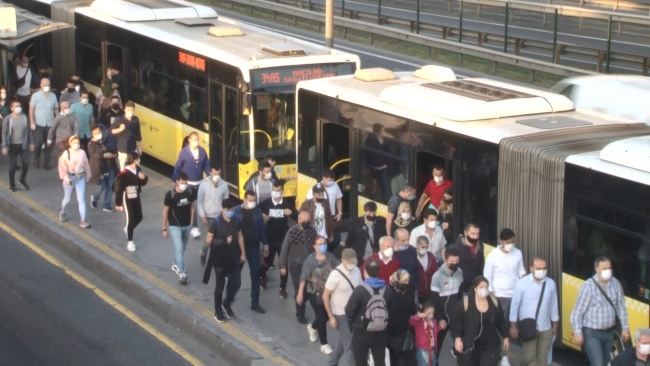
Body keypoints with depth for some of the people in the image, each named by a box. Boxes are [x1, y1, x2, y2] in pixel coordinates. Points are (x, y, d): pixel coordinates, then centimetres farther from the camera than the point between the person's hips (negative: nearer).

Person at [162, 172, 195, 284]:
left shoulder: (189, 193, -7)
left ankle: (176, 265, 42)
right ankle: (181, 274, -10)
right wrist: (164, 229, -7)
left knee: (182, 249, 19)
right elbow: (165, 211, -10)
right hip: (174, 226, -4)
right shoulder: (170, 194, -18)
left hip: (187, 225, 4)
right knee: (179, 249, -10)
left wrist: (191, 223, 7)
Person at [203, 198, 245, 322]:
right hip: (220, 259, -4)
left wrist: (243, 253, 10)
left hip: (233, 258, 4)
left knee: (236, 282, 4)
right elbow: (208, 240, -15)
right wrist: (224, 241, -20)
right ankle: (218, 312, 18)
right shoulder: (216, 222, -15)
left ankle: (227, 303, 30)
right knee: (220, 285, 5)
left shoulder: (236, 221, 0)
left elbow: (240, 236, 10)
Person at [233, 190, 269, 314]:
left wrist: (265, 244, 8)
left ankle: (255, 303, 9)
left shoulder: (257, 211, -1)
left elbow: (262, 228, 7)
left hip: (254, 247, 2)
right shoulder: (236, 211, -9)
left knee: (255, 275, 2)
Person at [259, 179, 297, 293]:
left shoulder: (288, 204, -2)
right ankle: (261, 276, 43)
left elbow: (297, 217, 1)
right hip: (270, 239, 0)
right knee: (268, 261, 12)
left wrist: (291, 213, -19)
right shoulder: (266, 204, -3)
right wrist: (262, 218, -17)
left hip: (283, 239, 0)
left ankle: (283, 288, 13)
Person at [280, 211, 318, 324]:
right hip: (296, 265, -2)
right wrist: (283, 266, -5)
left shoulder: (313, 231, -3)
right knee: (299, 290, 3)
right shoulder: (292, 231, -12)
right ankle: (300, 314, 18)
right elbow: (285, 249, -6)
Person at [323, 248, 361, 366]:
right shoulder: (335, 274, -21)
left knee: (343, 341, 20)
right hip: (340, 314, -6)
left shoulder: (357, 271, -6)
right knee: (349, 344, -3)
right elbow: (325, 296, -14)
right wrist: (331, 317, -14)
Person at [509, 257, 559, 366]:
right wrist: (513, 326, -5)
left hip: (546, 329, 4)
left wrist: (555, 325, 12)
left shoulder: (551, 283, -3)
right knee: (530, 357, -6)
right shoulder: (522, 283, -13)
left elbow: (553, 305, 7)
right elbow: (515, 305, -7)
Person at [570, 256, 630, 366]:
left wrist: (625, 328, 7)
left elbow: (621, 307, 8)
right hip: (592, 333, -6)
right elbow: (578, 311, -14)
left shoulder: (615, 283, -2)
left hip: (609, 332, 6)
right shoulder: (588, 286, -18)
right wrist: (577, 332, -15)